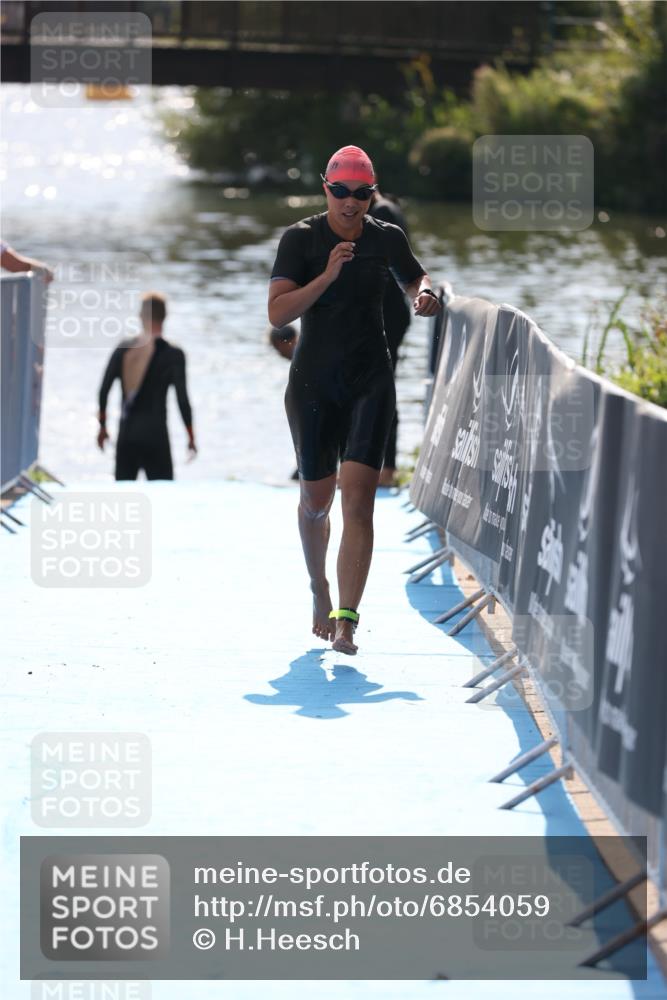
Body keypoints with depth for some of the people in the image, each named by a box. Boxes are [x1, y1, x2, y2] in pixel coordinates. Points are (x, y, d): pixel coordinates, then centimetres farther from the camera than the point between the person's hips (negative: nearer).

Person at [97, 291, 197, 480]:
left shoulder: (123, 349, 3)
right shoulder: (173, 355, -7)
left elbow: (103, 390, 3)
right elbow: (182, 398, -9)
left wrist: (102, 426, 16)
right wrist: (191, 437, 0)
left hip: (126, 434, 4)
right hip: (155, 436, -4)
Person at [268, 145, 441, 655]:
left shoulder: (388, 239, 3)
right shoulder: (300, 238, -5)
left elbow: (417, 279, 23)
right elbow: (277, 313, -14)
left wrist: (426, 295, -1)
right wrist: (327, 276, -25)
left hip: (371, 381, 0)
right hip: (313, 382, 0)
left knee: (358, 501, -13)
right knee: (316, 500, 10)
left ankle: (345, 621, -18)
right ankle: (320, 590, 39)